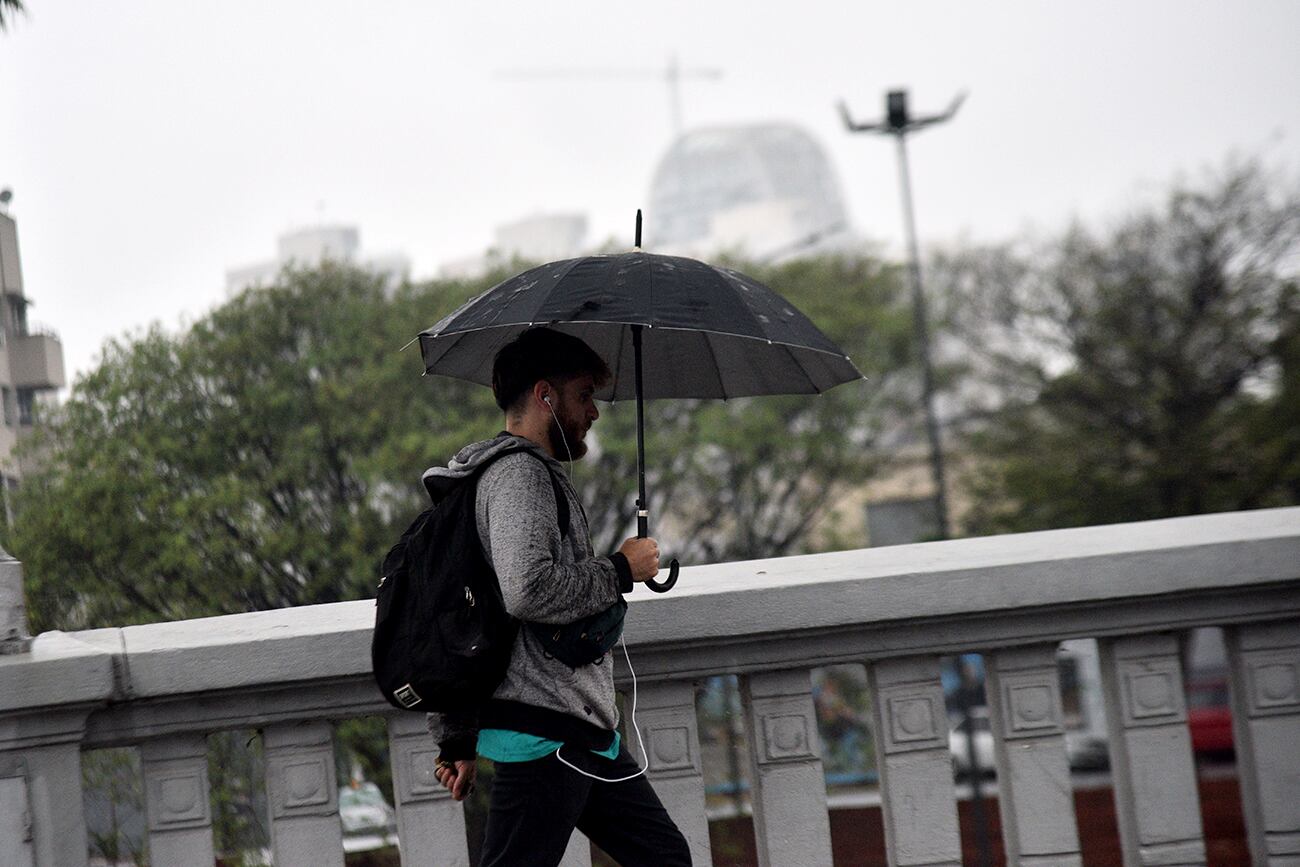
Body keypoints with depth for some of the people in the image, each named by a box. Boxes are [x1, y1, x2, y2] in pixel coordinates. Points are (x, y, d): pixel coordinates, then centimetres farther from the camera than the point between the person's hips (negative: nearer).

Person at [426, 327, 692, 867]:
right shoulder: (519, 474, -11)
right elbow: (527, 591, -28)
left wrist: (456, 740, 23)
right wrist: (620, 570, -12)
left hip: (582, 730, 11)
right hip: (545, 731, -11)